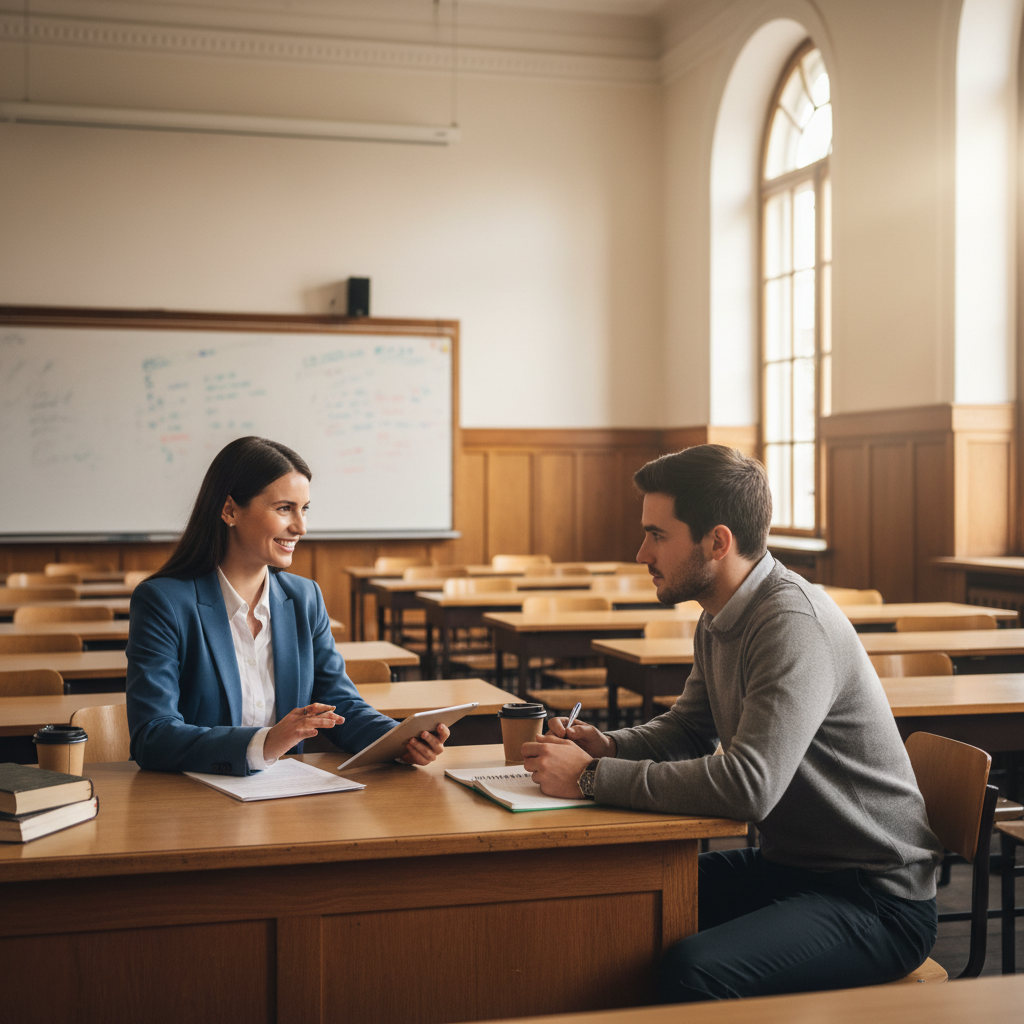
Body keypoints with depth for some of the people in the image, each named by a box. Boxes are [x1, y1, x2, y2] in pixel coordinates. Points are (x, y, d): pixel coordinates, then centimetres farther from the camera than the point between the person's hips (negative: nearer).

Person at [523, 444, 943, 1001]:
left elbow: (749, 784, -34)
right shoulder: (719, 623, 8)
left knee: (693, 972, -31)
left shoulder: (794, 625, -24)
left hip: (876, 897, -9)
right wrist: (606, 746, -1)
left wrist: (593, 777, -26)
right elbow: (685, 729, 20)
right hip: (787, 866, 9)